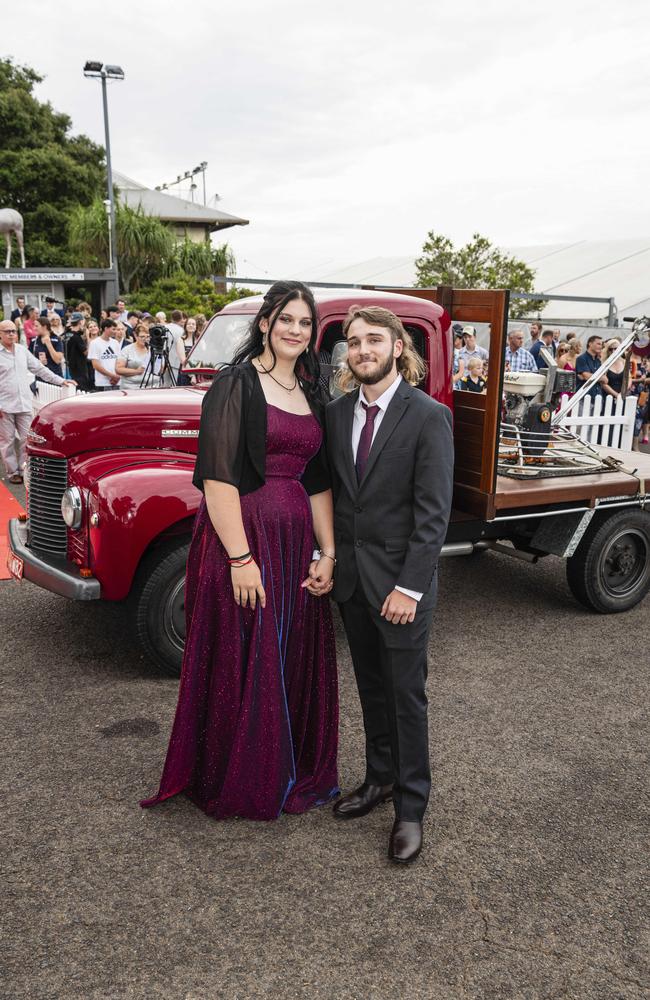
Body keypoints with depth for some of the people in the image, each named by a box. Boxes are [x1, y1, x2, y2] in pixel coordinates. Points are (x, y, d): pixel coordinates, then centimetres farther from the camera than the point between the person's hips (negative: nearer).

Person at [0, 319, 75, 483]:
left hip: (24, 404, 4)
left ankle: (25, 470, 13)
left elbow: (39, 369, 16)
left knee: (27, 439, 3)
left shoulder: (22, 350, 10)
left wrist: (60, 380, 12)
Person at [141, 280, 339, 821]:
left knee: (295, 658, 15)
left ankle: (290, 771, 35)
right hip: (240, 536, -6)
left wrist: (327, 553, 3)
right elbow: (217, 476, -16)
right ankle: (235, 782, 26)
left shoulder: (312, 395, 13)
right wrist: (241, 558, -20)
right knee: (240, 662, 5)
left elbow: (318, 482, 12)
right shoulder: (235, 385, -8)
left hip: (296, 540, 7)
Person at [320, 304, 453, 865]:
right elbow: (334, 492, 8)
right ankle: (380, 777, 37)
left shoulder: (428, 417, -13)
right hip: (351, 574, 5)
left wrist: (410, 587, -19)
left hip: (400, 579, -5)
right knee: (371, 685, 18)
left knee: (407, 693, 6)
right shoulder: (338, 413, 4)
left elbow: (433, 512, -15)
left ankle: (411, 808, 22)